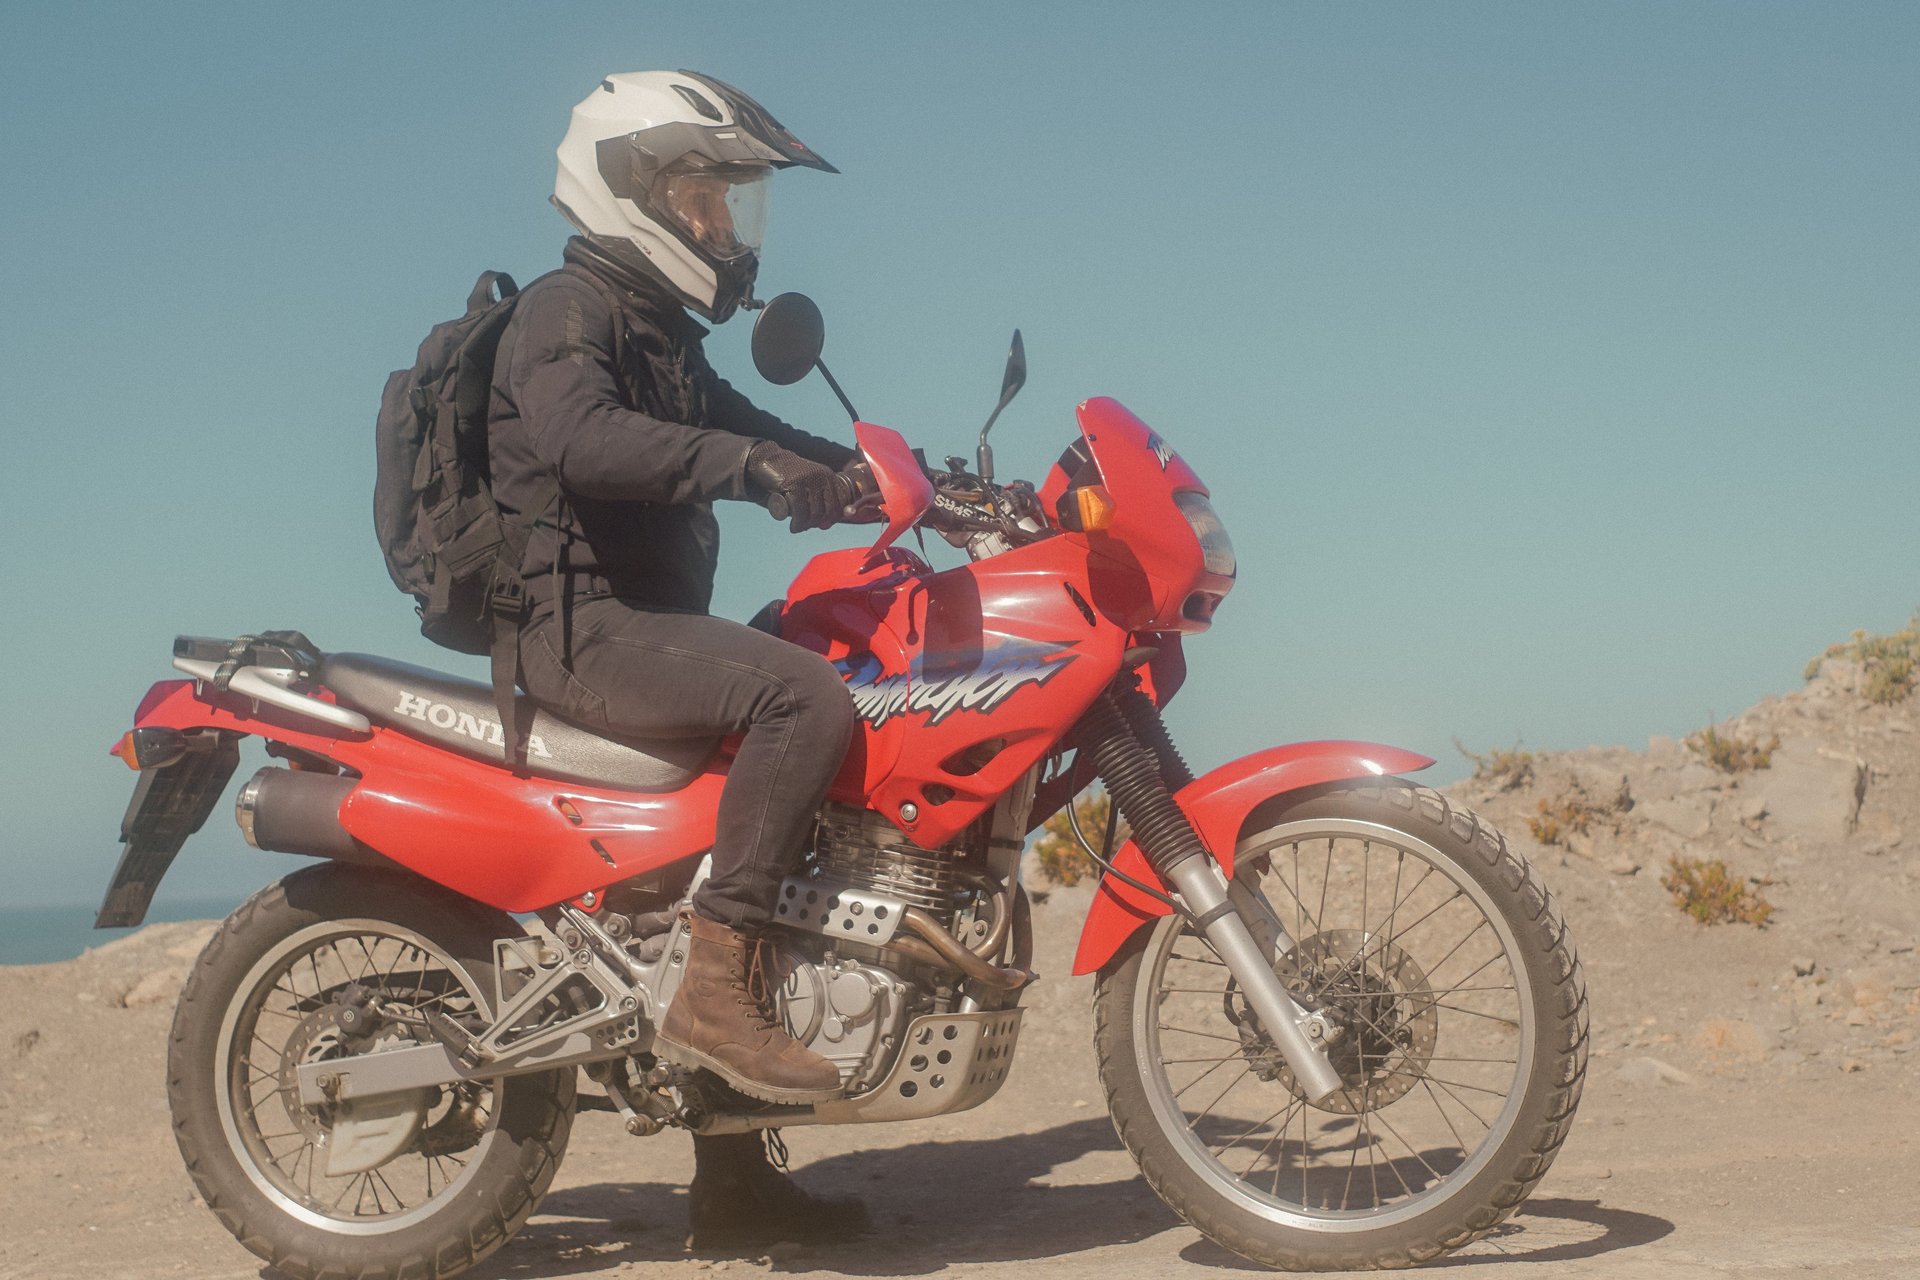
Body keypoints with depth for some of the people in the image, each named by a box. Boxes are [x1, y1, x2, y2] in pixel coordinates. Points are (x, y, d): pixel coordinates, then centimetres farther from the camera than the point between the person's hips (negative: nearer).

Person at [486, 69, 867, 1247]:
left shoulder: (665, 338, 23)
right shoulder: (568, 312, -7)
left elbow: (767, 446, 25)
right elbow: (583, 438, -29)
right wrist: (748, 462, -38)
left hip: (653, 629, 10)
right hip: (582, 626, -10)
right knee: (809, 698, -29)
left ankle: (735, 1179, 17)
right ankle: (716, 989, -26)